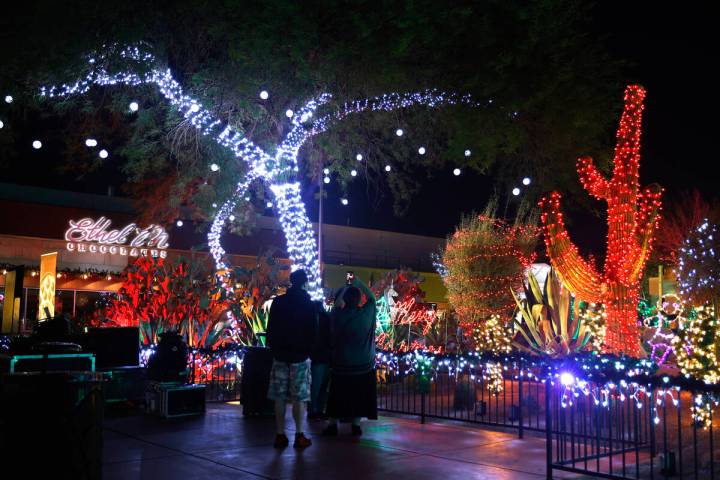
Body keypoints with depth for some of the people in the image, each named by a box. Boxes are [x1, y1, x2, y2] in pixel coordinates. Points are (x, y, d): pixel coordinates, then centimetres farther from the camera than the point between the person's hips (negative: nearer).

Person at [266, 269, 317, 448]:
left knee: (279, 397, 6)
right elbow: (313, 332, 0)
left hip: (280, 355, 2)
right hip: (300, 356, -2)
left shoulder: (277, 302, 3)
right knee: (299, 398, 0)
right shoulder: (309, 305, -4)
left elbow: (270, 328, 6)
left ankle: (280, 435, 7)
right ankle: (299, 436, 1)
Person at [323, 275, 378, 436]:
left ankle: (332, 424, 13)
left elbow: (337, 304, 13)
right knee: (359, 395, 9)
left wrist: (346, 288, 19)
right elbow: (372, 297, 8)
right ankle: (356, 424, 11)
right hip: (363, 364, 0)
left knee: (338, 395, 9)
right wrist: (359, 283, 12)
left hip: (342, 364, 0)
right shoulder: (366, 313, -9)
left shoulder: (338, 314, -9)